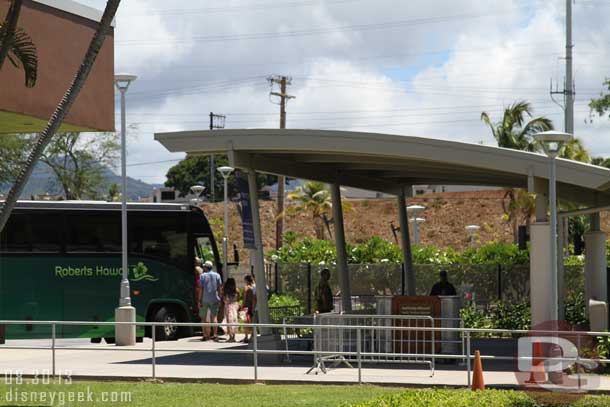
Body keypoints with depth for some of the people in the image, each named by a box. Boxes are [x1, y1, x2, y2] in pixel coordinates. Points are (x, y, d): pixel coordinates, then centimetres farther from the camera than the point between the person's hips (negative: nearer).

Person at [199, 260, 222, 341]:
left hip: (205, 299, -2)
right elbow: (219, 287, 2)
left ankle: (205, 335, 3)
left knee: (204, 317, 7)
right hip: (214, 299, 2)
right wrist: (219, 297, 8)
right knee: (214, 316, 3)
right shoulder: (217, 275, 4)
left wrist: (200, 300, -4)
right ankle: (215, 334, -6)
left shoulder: (203, 275, -3)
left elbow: (202, 288, -6)